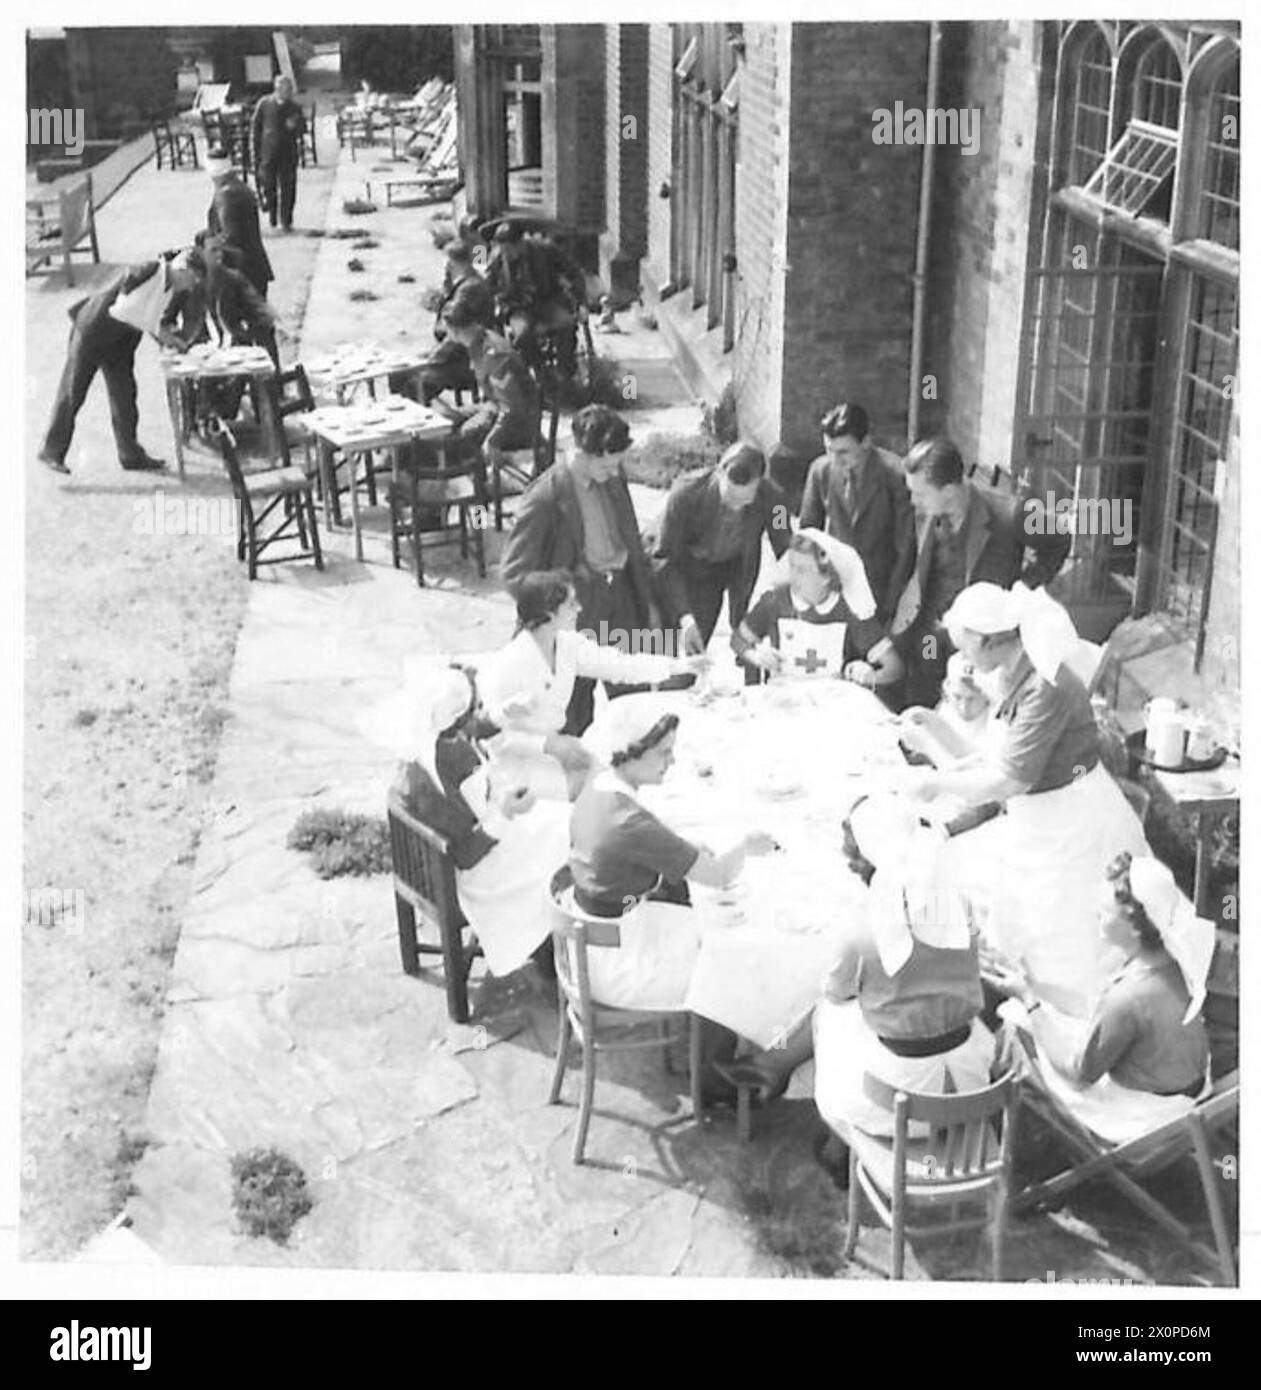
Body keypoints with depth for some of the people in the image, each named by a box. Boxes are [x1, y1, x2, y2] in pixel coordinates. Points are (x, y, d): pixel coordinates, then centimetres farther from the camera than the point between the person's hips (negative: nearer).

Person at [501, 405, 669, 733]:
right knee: (575, 715, 3)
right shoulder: (545, 497, -17)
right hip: (577, 604, -6)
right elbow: (513, 571, -15)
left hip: (620, 593, 6)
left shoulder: (614, 482, 4)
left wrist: (649, 605, 16)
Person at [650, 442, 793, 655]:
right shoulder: (685, 494, -35)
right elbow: (664, 559, -30)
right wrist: (684, 617, -41)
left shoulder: (770, 497, -30)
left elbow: (787, 553, -16)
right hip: (695, 568, -1)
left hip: (740, 565, 2)